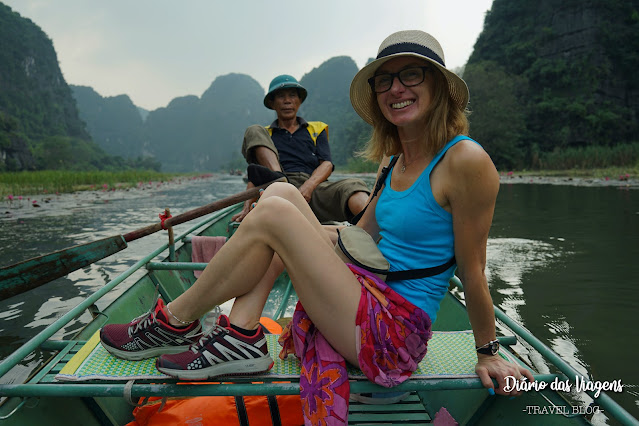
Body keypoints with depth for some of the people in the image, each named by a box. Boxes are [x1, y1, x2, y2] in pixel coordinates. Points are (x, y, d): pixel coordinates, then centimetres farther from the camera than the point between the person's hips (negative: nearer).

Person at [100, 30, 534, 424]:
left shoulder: (465, 160, -14)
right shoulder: (395, 161, 10)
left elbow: (473, 273, -9)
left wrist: (488, 354, 1)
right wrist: (298, 229, 19)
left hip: (394, 334, -8)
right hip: (371, 298, 8)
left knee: (274, 214, -18)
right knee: (281, 192, -1)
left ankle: (174, 322, 2)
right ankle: (241, 337, -7)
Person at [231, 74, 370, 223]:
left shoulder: (317, 129, 27)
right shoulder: (263, 135, 24)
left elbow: (327, 164, 10)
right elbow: (254, 176, 12)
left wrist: (309, 185, -12)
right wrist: (248, 205, -8)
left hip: (314, 188, 1)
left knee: (353, 185, -29)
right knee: (254, 132, -9)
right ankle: (278, 179, -35)